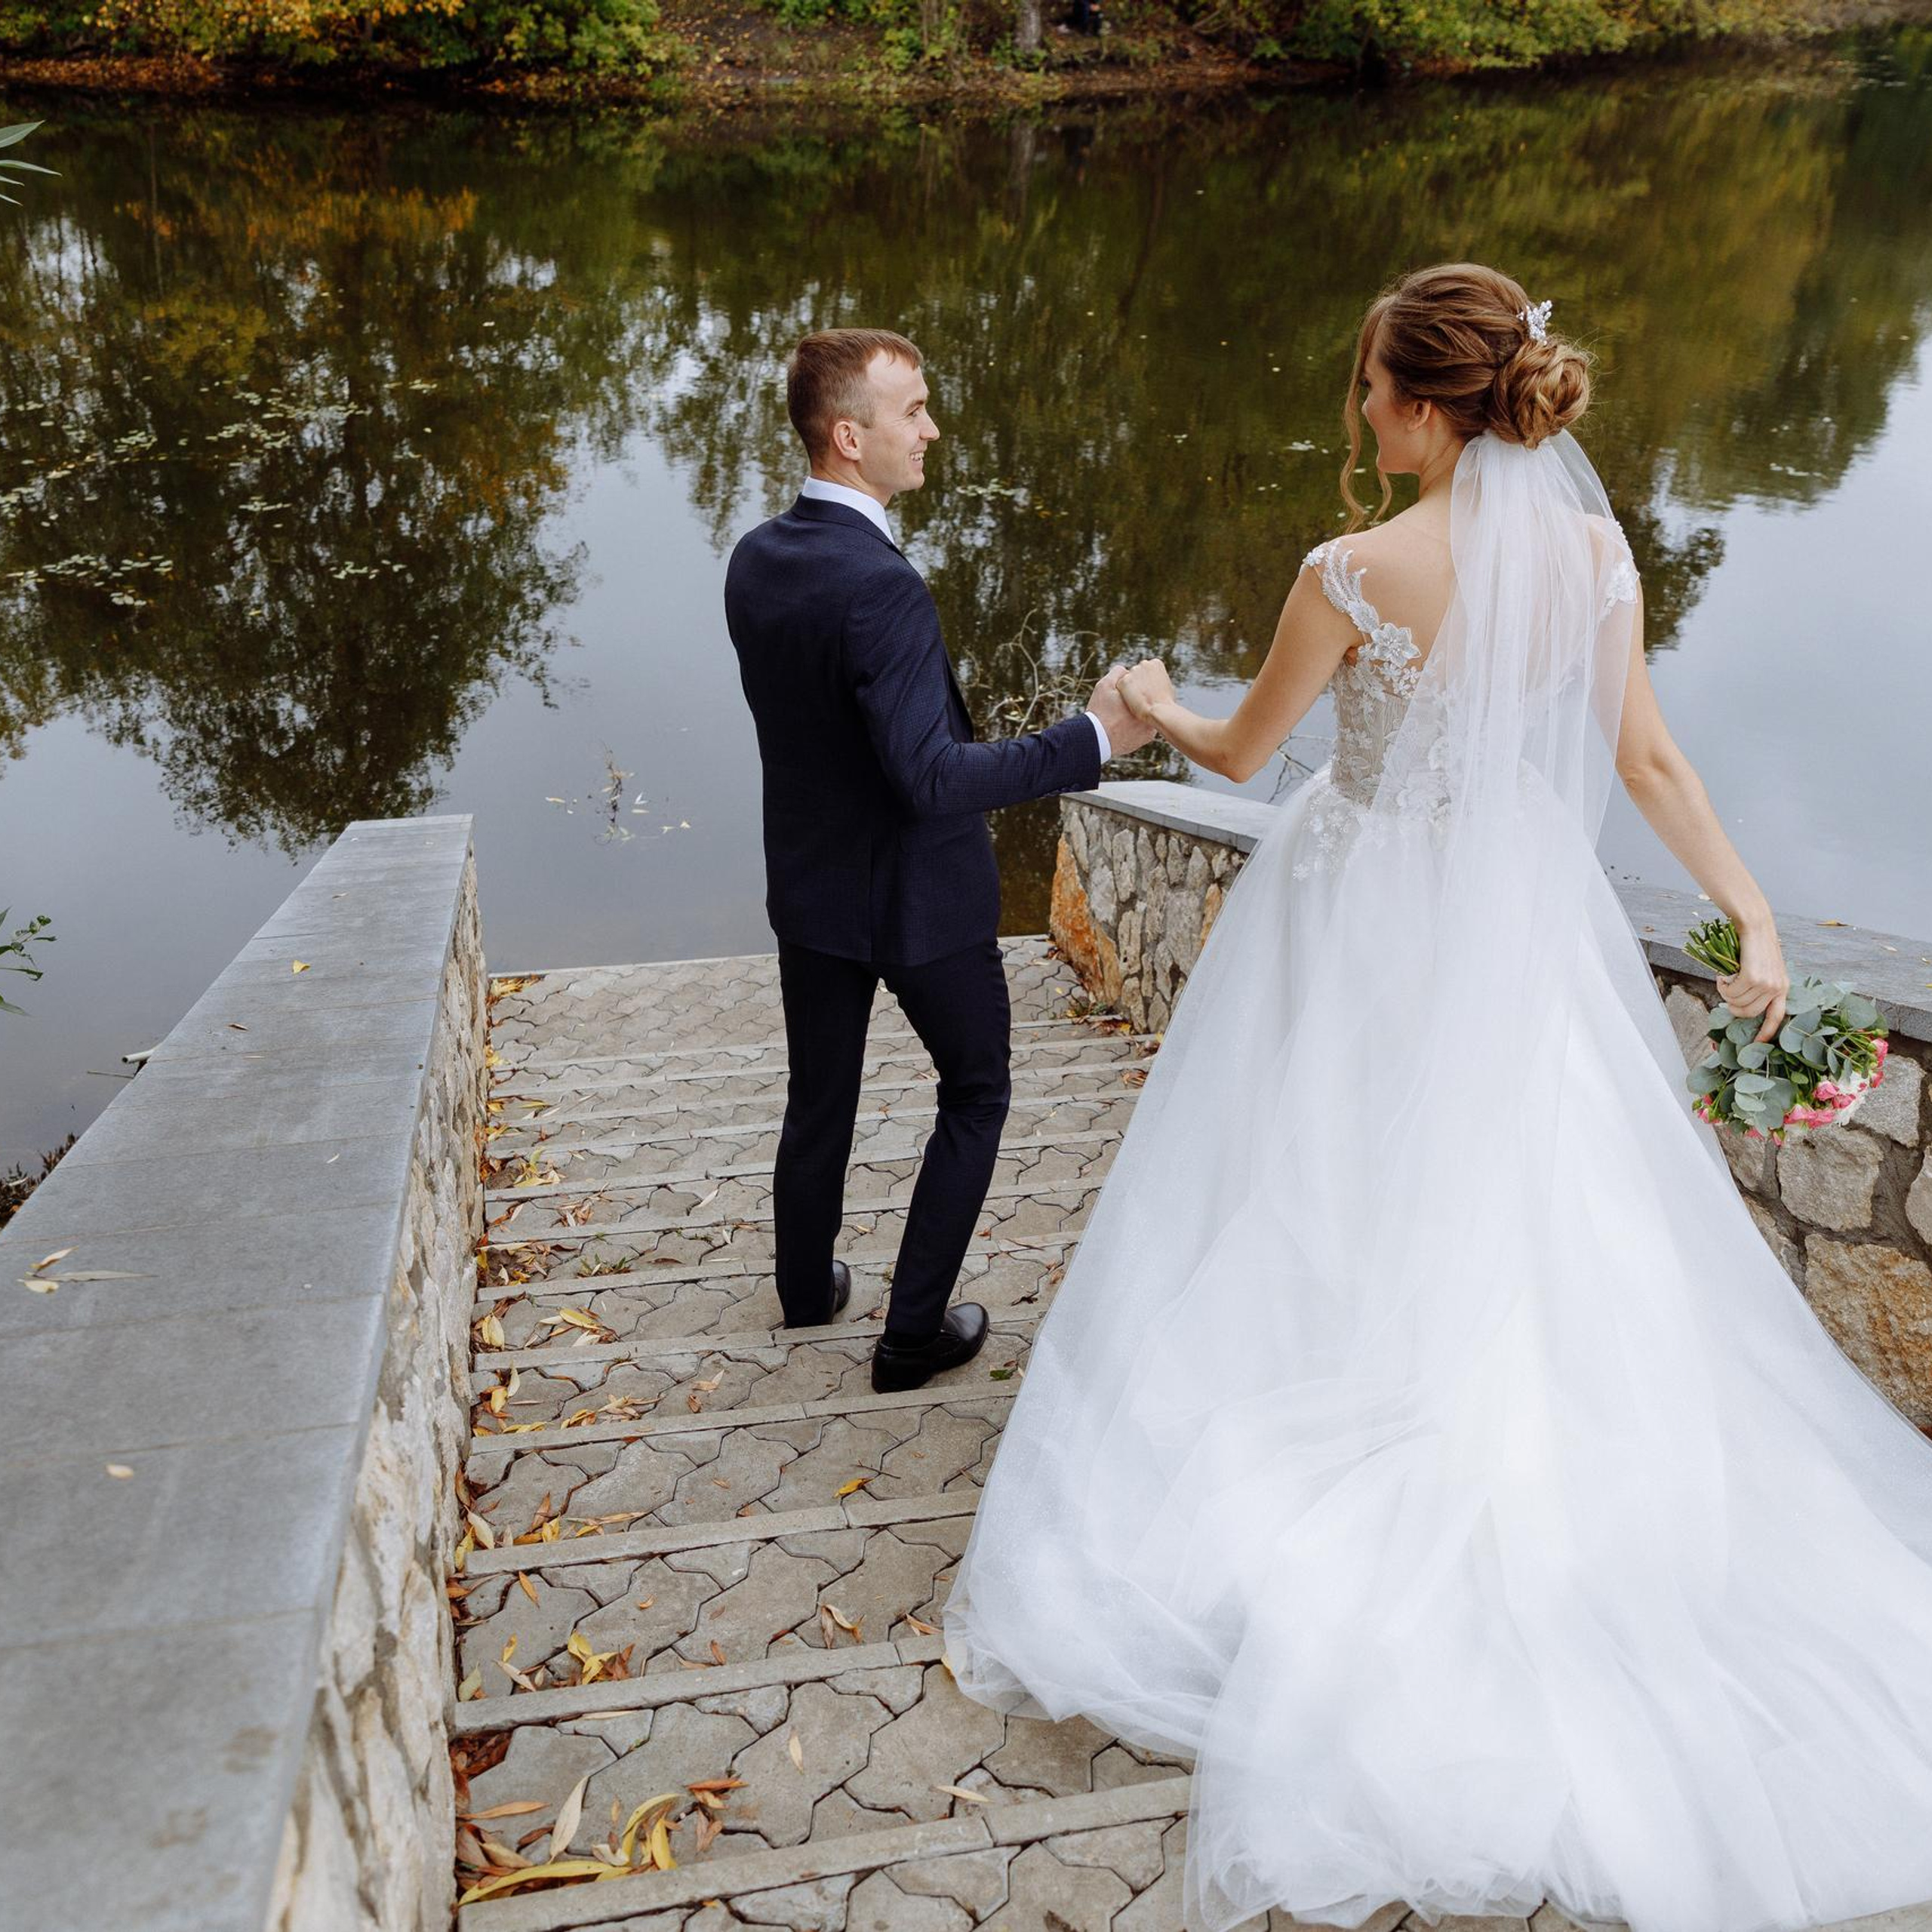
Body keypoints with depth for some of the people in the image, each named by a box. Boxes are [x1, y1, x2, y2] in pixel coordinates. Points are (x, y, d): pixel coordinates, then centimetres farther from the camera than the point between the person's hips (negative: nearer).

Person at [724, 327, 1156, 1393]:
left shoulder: (754, 560, -3)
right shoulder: (880, 588, -28)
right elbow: (932, 778, -31)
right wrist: (1094, 736, -29)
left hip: (808, 882, 7)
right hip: (921, 897, -7)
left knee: (819, 1097, 22)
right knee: (975, 1092, 15)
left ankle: (807, 1285, 43)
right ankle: (914, 1329, 20)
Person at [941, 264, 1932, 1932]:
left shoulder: (1358, 571, -19)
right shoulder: (1599, 552, -5)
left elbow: (1241, 752, -7)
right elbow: (1648, 759, -1)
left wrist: (1158, 707, 15)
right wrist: (1752, 913, 9)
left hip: (1369, 938, -4)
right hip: (1525, 933, 5)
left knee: (1338, 1220, 12)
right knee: (1542, 1239, 20)